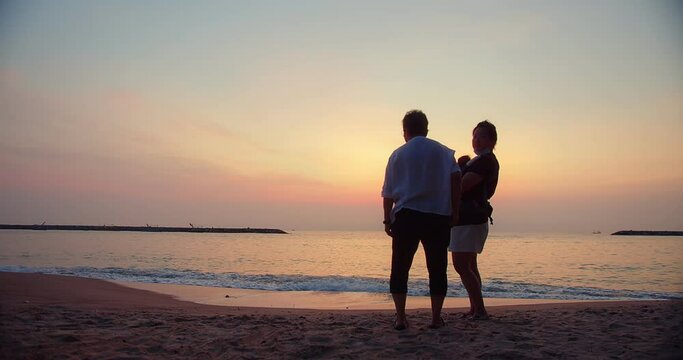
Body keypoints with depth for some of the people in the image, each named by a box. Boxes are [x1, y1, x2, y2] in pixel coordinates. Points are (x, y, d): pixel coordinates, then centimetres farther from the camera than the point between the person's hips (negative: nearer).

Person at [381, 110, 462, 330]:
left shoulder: (398, 154, 7)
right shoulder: (443, 151, 8)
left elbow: (388, 193, 7)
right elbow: (455, 178, -6)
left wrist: (388, 220, 15)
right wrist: (455, 211, -1)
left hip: (406, 216, 0)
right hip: (438, 217, 0)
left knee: (400, 269, 8)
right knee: (437, 269, 9)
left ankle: (400, 318, 7)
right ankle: (436, 318, 11)